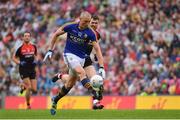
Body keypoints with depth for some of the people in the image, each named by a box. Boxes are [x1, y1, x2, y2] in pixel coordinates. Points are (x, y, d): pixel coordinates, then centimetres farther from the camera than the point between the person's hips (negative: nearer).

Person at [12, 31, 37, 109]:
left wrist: (35, 61, 3)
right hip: (24, 70, -4)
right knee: (29, 88, -17)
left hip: (32, 70, 4)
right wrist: (19, 63, -13)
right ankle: (28, 105, -1)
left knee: (34, 90, -2)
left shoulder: (33, 47, 5)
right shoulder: (20, 48, -5)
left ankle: (24, 86, 31)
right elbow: (14, 58, 5)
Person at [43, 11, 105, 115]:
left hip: (81, 58, 3)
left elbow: (97, 49, -14)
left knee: (71, 83, 8)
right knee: (81, 72, -28)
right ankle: (94, 94, -39)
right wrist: (50, 50, -1)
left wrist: (101, 67, -22)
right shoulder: (70, 27, -11)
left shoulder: (90, 33, -11)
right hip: (69, 55, -3)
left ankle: (55, 100, 28)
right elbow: (56, 34, 2)